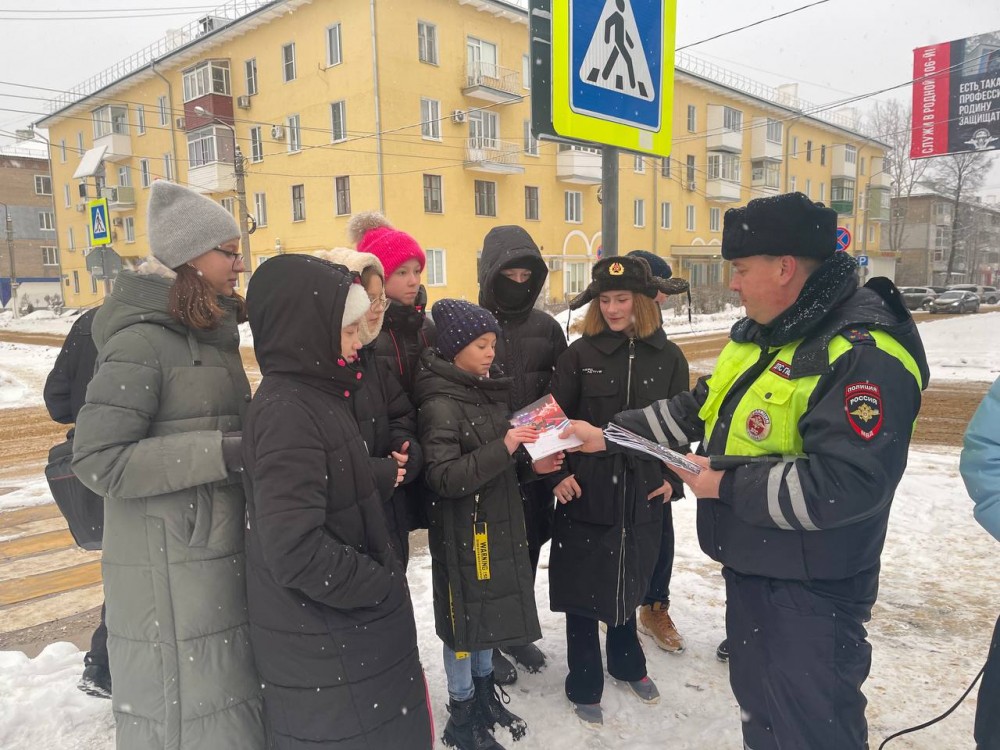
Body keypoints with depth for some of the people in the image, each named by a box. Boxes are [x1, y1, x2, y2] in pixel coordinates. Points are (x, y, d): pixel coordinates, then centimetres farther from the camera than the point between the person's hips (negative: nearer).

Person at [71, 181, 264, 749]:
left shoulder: (212, 334, 11)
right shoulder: (143, 341, -15)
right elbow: (99, 460, -21)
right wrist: (223, 453, -24)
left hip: (223, 558, 8)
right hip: (172, 573, -8)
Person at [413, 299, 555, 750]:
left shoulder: (486, 391, 6)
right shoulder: (439, 405, -19)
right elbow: (443, 477, -25)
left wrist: (531, 464, -1)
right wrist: (504, 449, -29)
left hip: (497, 521, 8)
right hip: (462, 530, -8)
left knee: (490, 608, 19)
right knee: (465, 615, 7)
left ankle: (484, 692, 40)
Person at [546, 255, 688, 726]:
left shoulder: (668, 356, 1)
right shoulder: (580, 354, -5)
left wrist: (672, 477, 1)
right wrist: (558, 472, -12)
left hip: (642, 492, 2)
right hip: (585, 490, -2)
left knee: (628, 581, 19)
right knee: (584, 587, 7)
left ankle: (627, 664, 43)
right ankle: (584, 686, 25)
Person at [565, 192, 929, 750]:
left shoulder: (864, 356, -25)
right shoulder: (761, 333, 5)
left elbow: (844, 485, -31)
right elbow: (698, 408, 11)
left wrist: (728, 484, -22)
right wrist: (608, 434, 6)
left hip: (810, 593, -8)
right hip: (750, 568, 9)